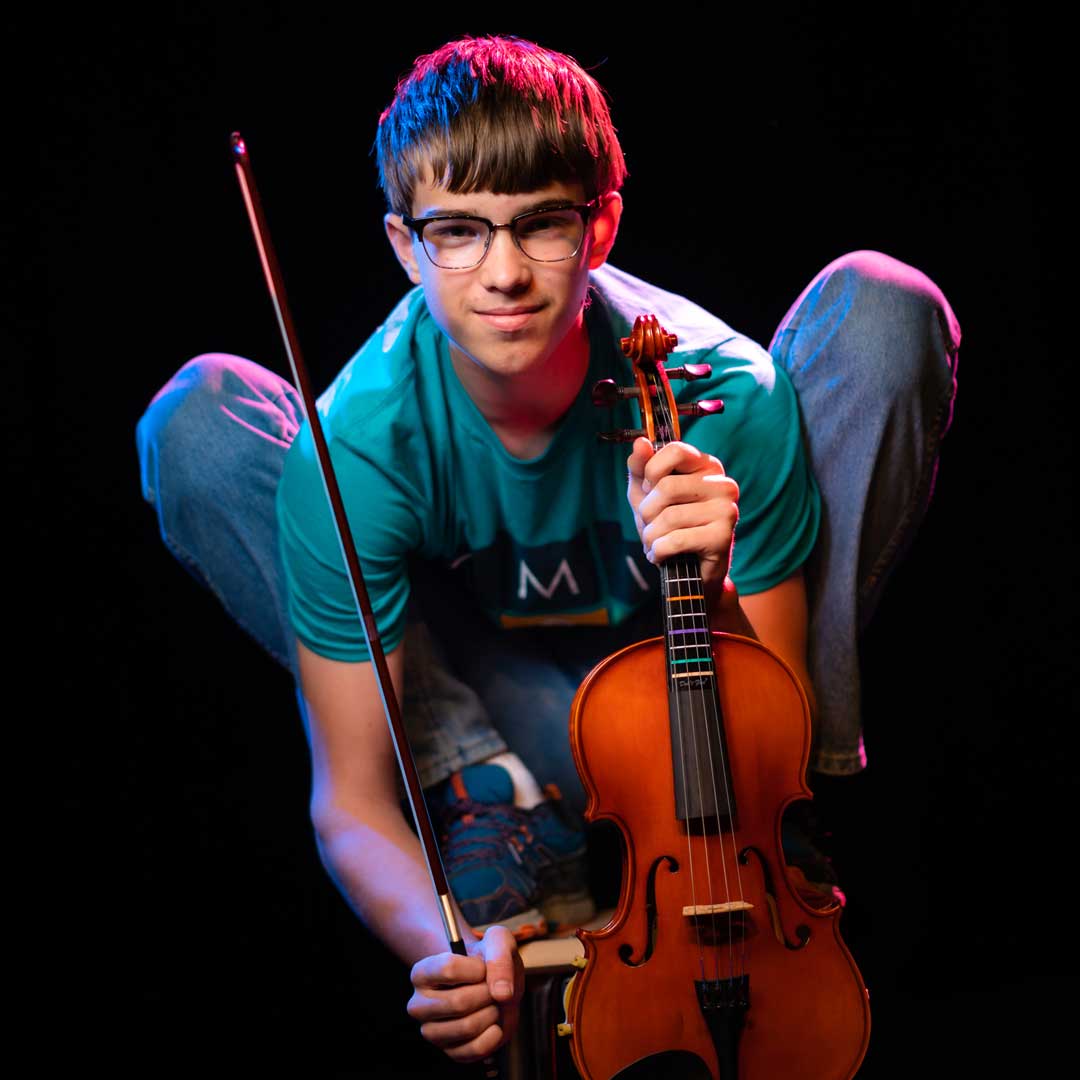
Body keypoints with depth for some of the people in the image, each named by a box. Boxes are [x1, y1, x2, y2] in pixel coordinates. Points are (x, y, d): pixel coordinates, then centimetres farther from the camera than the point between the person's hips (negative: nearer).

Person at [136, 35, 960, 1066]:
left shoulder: (723, 393, -29)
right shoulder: (361, 444, -29)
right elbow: (353, 798, -23)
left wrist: (708, 592, -40)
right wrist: (443, 946, -44)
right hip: (498, 705, 0)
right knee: (197, 424, -22)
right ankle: (494, 796, -13)